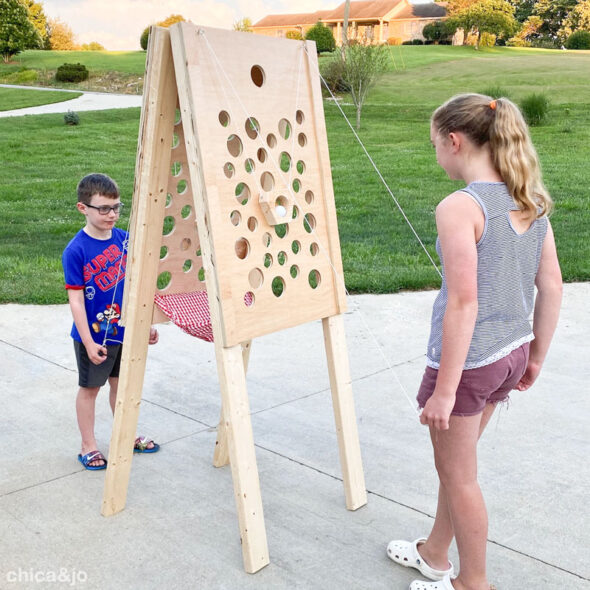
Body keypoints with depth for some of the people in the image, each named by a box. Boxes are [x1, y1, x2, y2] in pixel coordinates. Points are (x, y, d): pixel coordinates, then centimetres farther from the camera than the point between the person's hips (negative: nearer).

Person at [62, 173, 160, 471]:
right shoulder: (76, 250, -18)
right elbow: (76, 300, -17)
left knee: (121, 383, 20)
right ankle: (88, 447, 26)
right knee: (89, 388, 12)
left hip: (125, 330, 5)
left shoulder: (124, 239, -3)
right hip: (94, 335, -5)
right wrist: (88, 342, -18)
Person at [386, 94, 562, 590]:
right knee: (457, 464, 25)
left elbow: (464, 303, -23)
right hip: (511, 353, 8)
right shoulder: (531, 200, 3)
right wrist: (536, 355, 17)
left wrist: (444, 389, -17)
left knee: (458, 475, 14)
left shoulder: (459, 208, -21)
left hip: (467, 360, -8)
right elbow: (552, 285, 6)